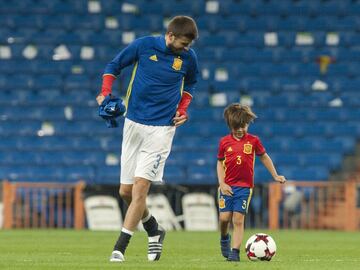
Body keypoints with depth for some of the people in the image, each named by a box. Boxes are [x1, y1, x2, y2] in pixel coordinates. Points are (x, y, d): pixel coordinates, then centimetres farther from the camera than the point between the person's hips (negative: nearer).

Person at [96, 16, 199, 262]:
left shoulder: (188, 57, -1)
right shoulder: (144, 45, -5)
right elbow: (113, 66, 8)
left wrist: (183, 108, 5)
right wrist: (106, 92, -8)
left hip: (162, 128, -2)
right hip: (134, 123, 2)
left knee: (140, 187, -13)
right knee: (126, 191, 4)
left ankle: (120, 247, -9)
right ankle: (154, 230, 29)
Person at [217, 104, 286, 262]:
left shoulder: (253, 141, 1)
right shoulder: (224, 142, 2)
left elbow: (264, 157, 15)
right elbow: (220, 163, 10)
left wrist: (275, 176, 15)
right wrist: (221, 183, -1)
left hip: (245, 186, -1)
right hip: (227, 186, 1)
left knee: (238, 219, -6)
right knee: (224, 217, -6)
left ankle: (235, 251, -5)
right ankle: (224, 239, 25)